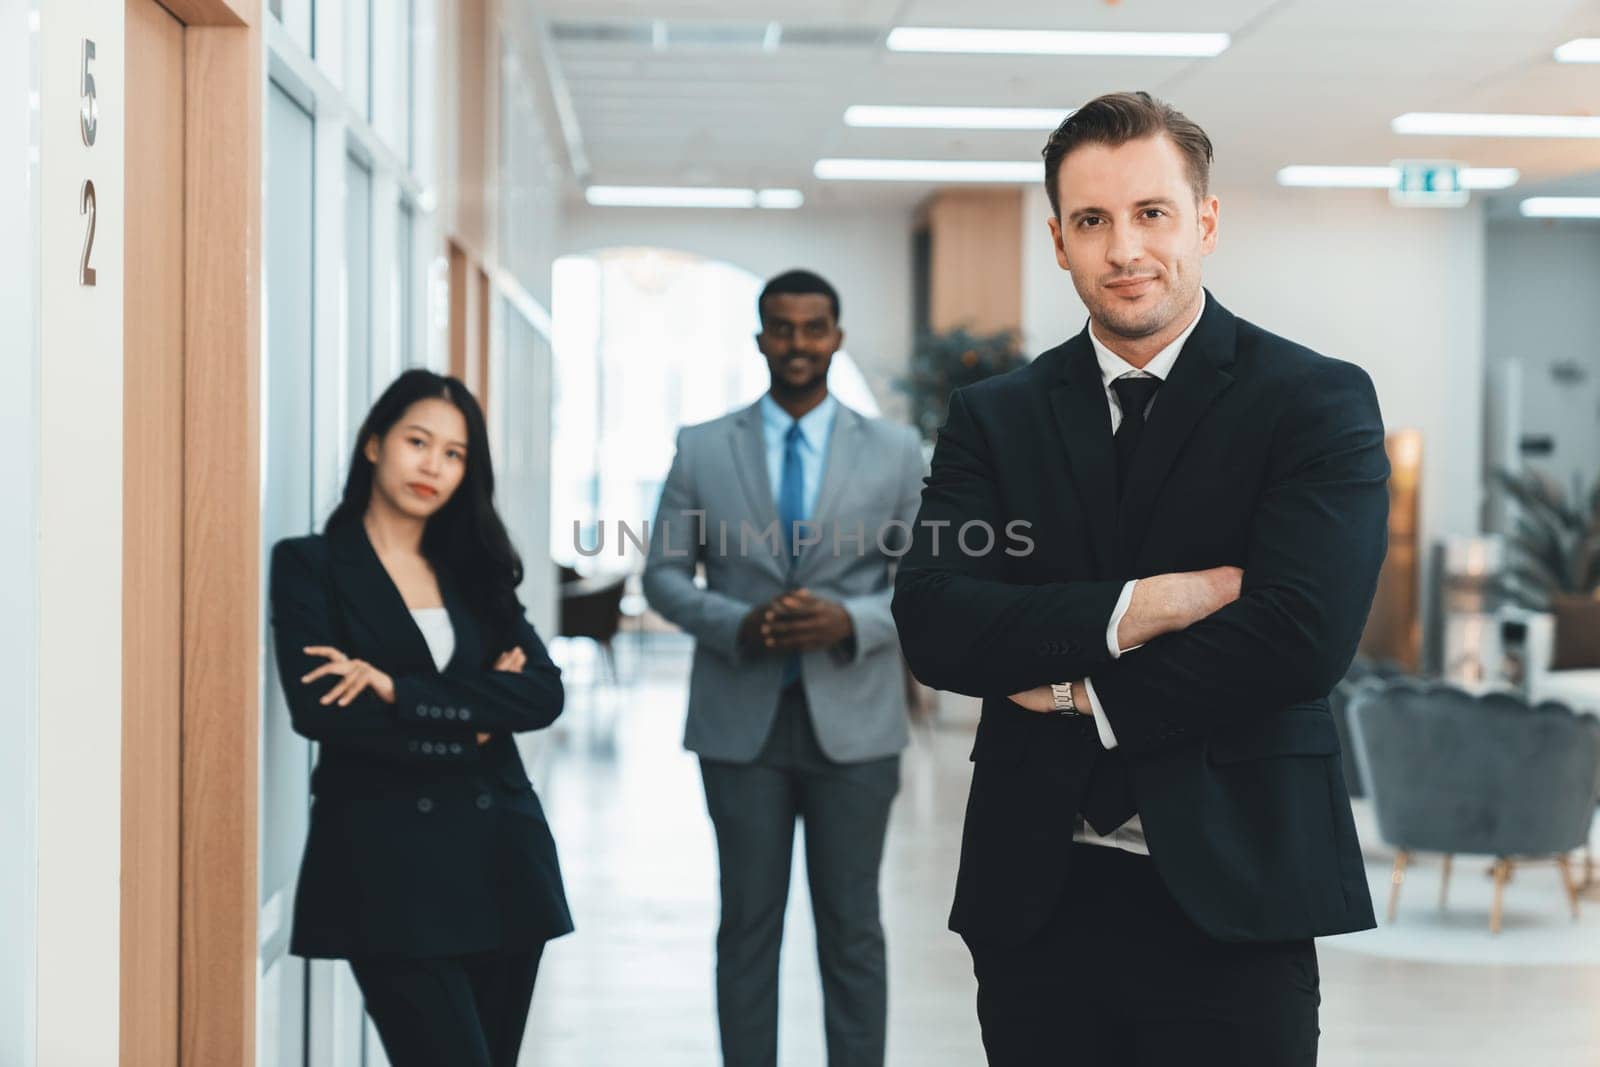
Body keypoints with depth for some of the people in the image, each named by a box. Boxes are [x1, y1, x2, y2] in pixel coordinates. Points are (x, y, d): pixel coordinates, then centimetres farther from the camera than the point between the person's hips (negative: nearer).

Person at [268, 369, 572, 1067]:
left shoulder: (475, 570, 13)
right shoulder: (310, 564, 2)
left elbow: (543, 694, -2)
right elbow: (316, 710, -12)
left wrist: (398, 690, -13)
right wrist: (470, 719, -6)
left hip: (498, 857, 5)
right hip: (388, 861, -5)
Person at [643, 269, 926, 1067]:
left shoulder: (894, 451, 5)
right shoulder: (702, 448, 5)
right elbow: (663, 575, 5)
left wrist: (852, 622, -15)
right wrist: (739, 626, -13)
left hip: (853, 722, 0)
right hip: (741, 721, 0)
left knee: (852, 928, 6)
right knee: (748, 925, 6)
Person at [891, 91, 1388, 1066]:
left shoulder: (1318, 401, -2)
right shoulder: (993, 417, 8)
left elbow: (1304, 636, -15)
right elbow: (932, 627, -5)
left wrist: (1084, 695, -7)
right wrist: (1134, 609, -16)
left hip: (1229, 896, -3)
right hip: (1035, 897, 3)